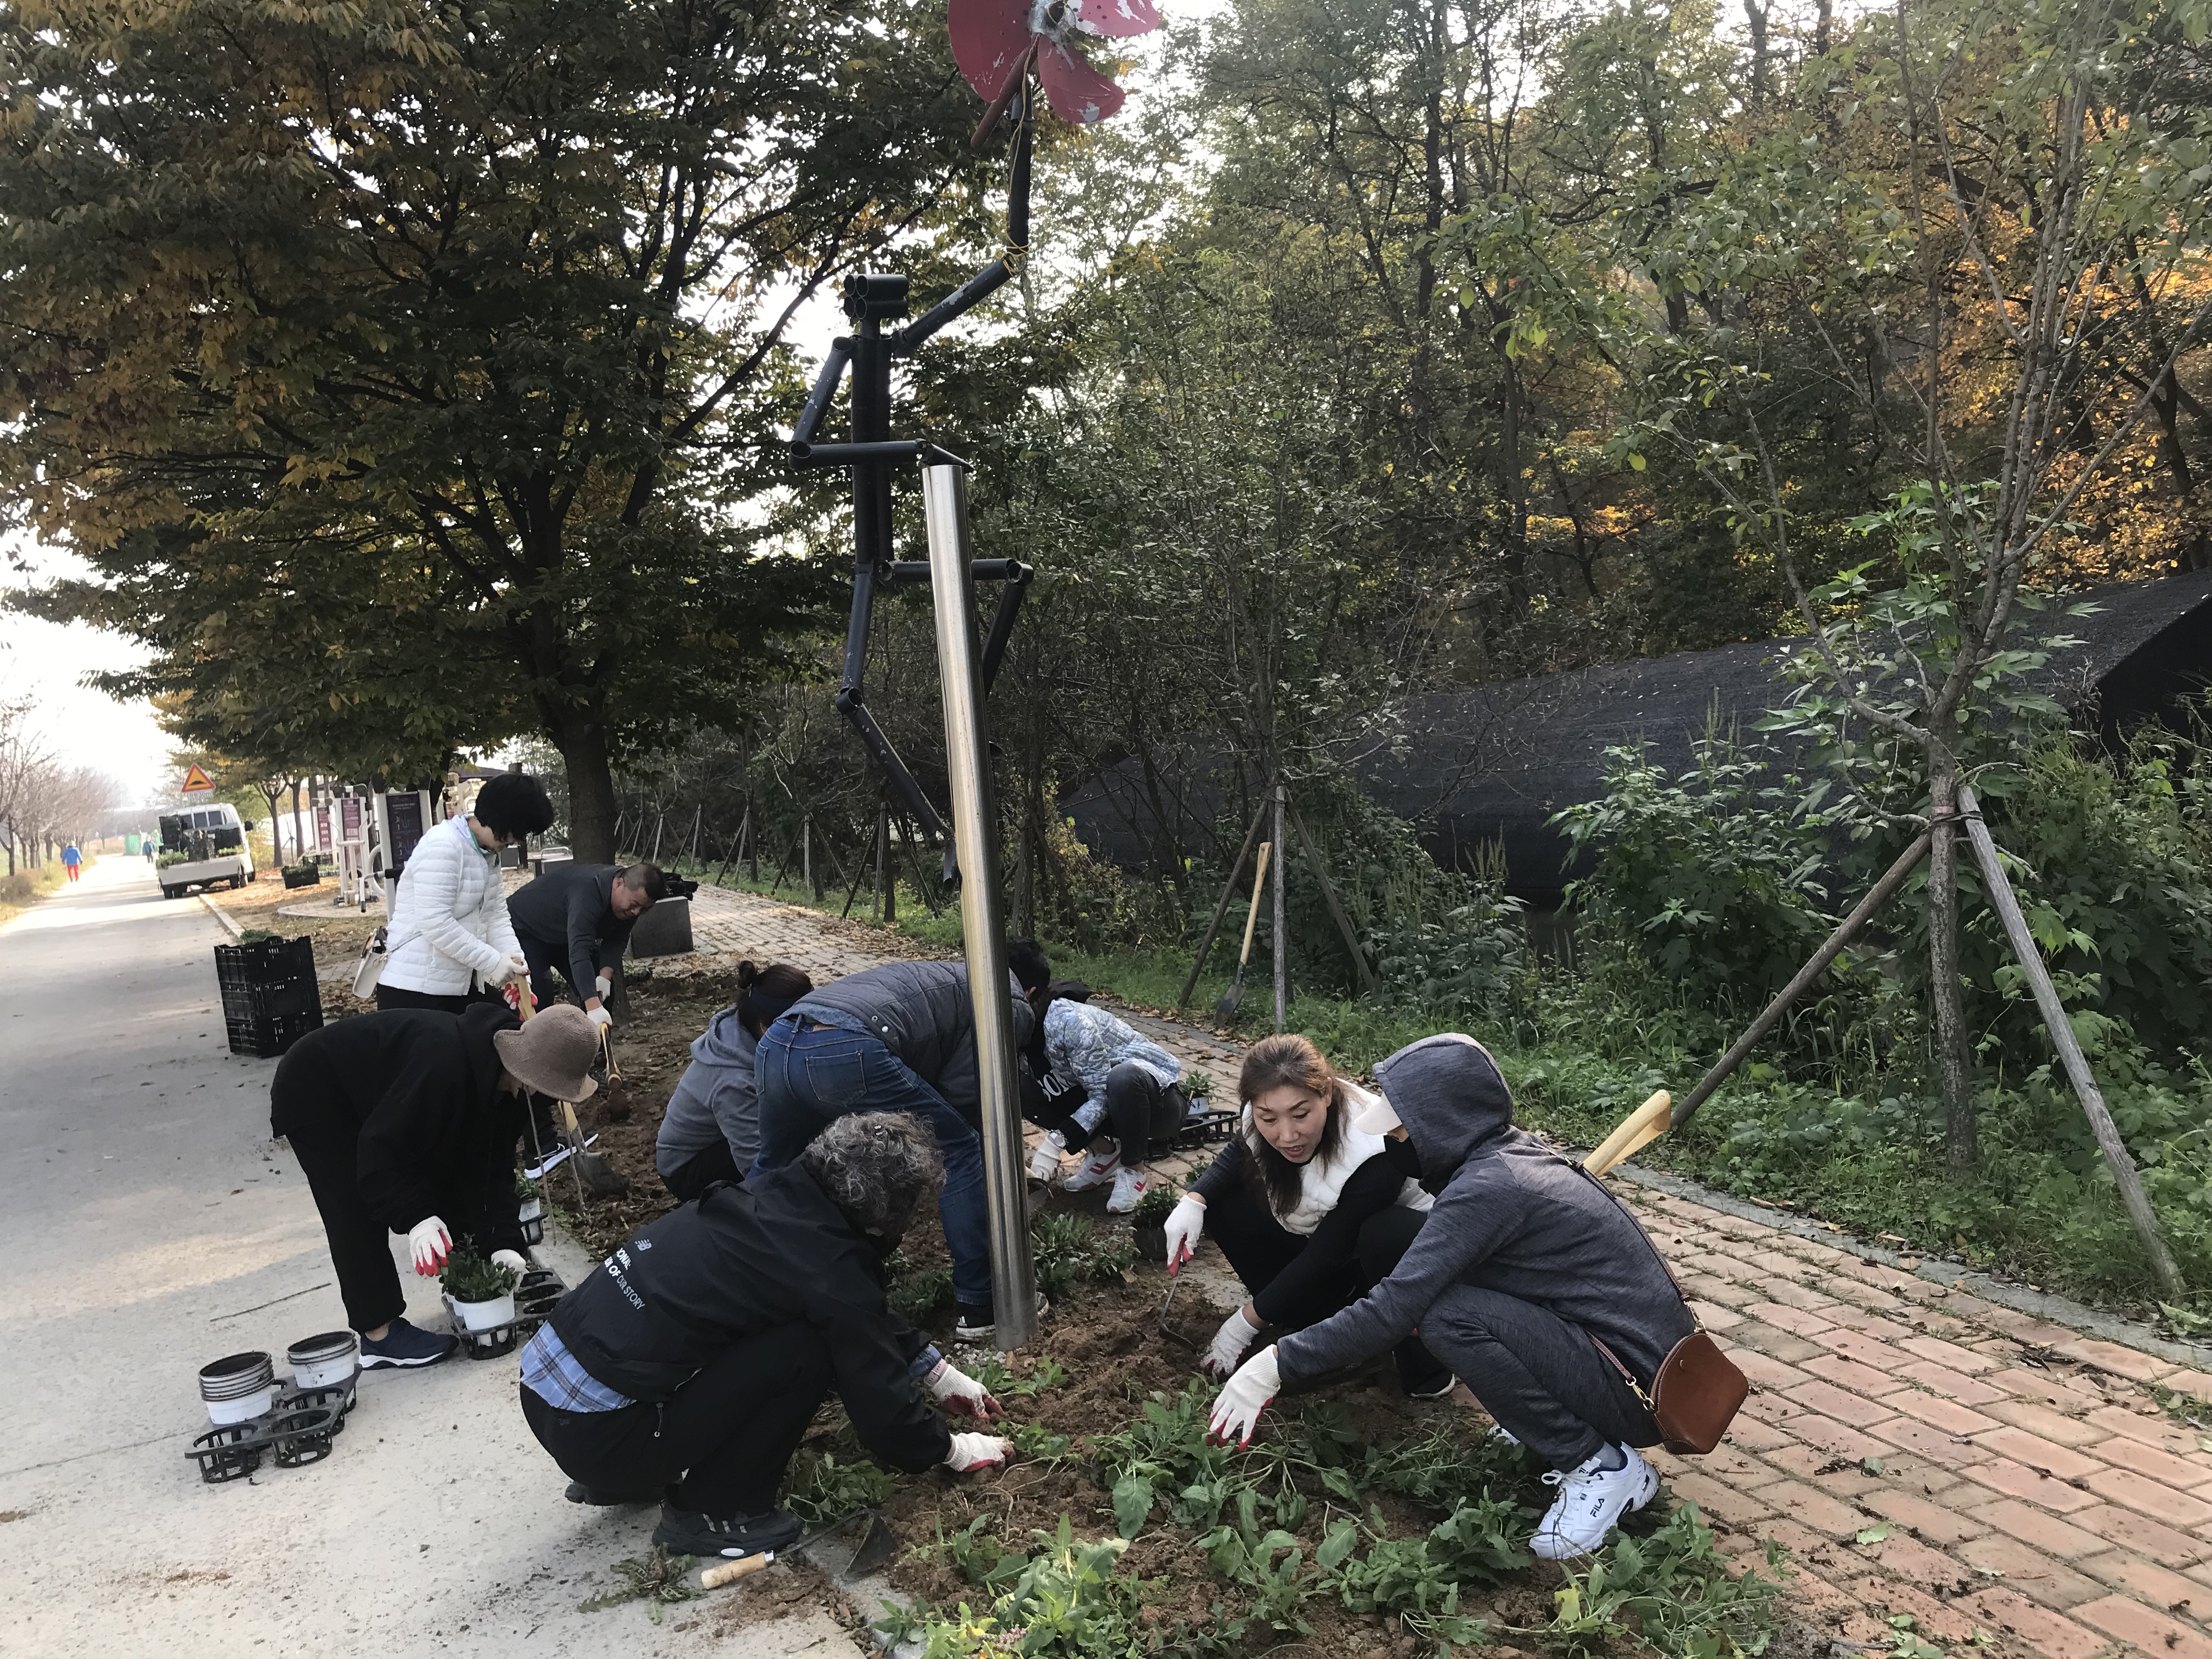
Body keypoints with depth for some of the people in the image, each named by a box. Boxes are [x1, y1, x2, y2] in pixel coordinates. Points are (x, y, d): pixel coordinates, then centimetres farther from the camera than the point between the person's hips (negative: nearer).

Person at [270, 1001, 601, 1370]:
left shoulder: (506, 1083, -11)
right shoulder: (446, 1062, -40)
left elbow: (492, 1166, -7)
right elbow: (382, 1146, -35)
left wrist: (502, 1241, -15)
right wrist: (417, 1216, -36)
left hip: (364, 1098, 9)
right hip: (313, 1092, -9)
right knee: (358, 1216, -13)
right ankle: (380, 1335, -6)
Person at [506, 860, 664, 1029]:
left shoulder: (633, 897, -17)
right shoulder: (588, 891, -43)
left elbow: (617, 940, -8)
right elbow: (579, 952, -50)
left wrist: (605, 975, -27)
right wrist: (594, 1007, -58)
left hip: (566, 936, 7)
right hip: (526, 929, -7)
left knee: (604, 991, -2)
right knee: (540, 997, -23)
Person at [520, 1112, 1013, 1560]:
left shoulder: (781, 1194, 4)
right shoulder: (829, 1270, -19)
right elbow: (881, 1404, -7)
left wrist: (939, 1373, 28)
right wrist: (951, 1450, 12)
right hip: (598, 1432, -8)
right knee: (806, 1350, -12)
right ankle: (709, 1514, 4)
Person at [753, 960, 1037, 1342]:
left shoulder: (947, 979, 39)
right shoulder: (1011, 1003, 16)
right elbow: (962, 1094, 8)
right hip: (846, 1053, -8)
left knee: (774, 1163, 34)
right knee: (962, 1151, 11)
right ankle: (979, 1305, 14)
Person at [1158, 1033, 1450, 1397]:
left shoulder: (1374, 1153, -37)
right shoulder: (1265, 1118, -22)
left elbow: (1325, 1255, -29)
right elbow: (1237, 1156, 3)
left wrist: (1246, 1322, -22)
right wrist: (1193, 1200, -18)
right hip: (1317, 1230, 6)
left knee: (1387, 1237, -40)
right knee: (1221, 1198, -10)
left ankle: (1422, 1369, -15)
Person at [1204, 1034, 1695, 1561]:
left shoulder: (1487, 1189, -23)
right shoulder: (1513, 1149, 5)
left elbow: (1393, 1308, -25)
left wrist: (1276, 1365, -18)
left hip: (1643, 1392, -9)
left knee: (1448, 1315, -24)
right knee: (1441, 1274, 7)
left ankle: (1602, 1467, -7)